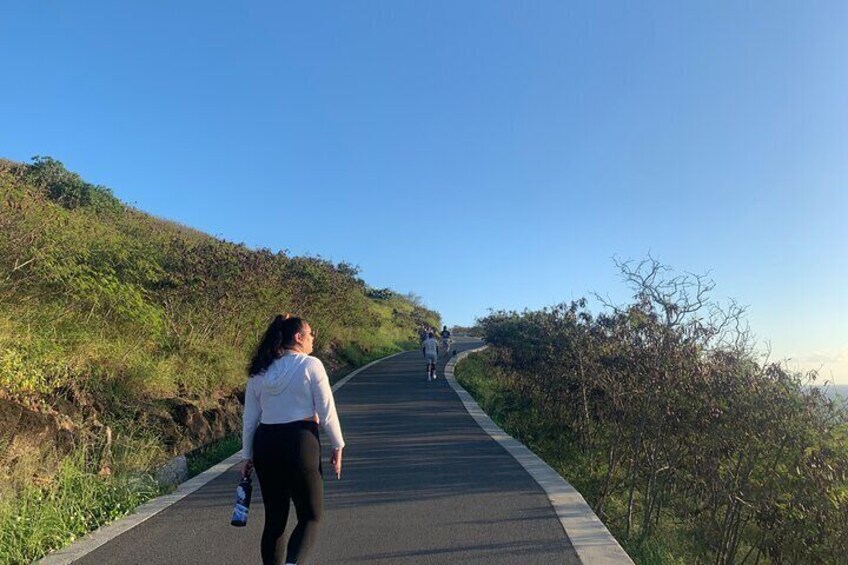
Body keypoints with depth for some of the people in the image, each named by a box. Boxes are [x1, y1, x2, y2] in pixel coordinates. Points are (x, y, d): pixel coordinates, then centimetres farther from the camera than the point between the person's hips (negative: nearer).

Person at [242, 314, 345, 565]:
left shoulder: (259, 372, 8)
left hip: (265, 444, 5)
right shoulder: (310, 365, -7)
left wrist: (248, 455, 18)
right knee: (310, 516, 7)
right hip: (300, 442, -5)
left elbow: (250, 419, 10)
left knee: (274, 518, 17)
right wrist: (338, 446, 3)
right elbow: (327, 411, -7)